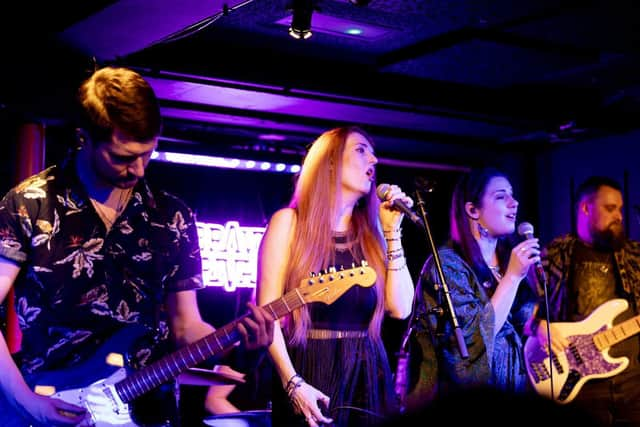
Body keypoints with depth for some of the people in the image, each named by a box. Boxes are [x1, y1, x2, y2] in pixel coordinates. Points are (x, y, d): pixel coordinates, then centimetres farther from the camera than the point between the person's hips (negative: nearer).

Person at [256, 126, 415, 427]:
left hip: (369, 376, 5)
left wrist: (392, 231, 0)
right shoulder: (290, 221, -1)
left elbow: (400, 308, 2)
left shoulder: (370, 232, 12)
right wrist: (292, 382, -18)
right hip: (311, 374, -4)